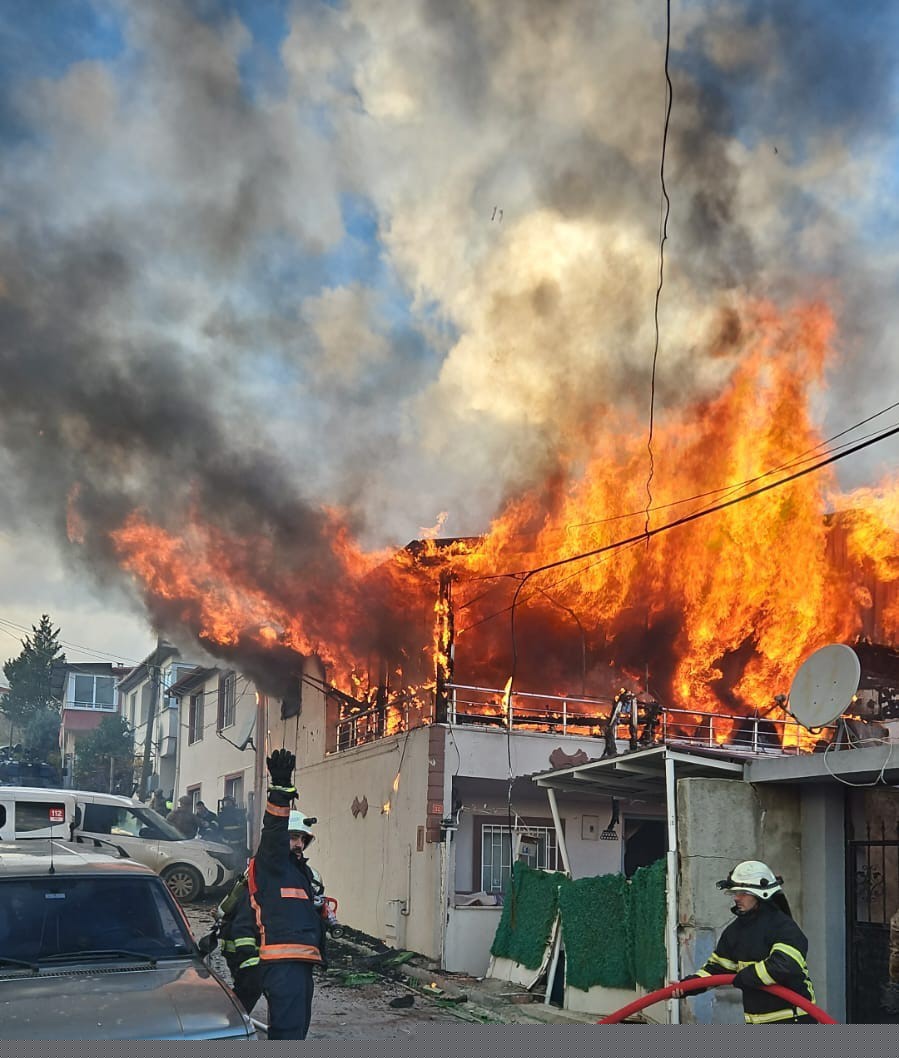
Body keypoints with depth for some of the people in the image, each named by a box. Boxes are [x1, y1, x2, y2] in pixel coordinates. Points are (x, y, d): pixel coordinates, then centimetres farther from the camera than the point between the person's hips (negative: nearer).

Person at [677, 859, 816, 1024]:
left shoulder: (784, 927, -16)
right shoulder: (735, 930, 9)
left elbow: (785, 965, -31)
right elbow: (717, 966, 13)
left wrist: (744, 977, -22)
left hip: (792, 1021, -8)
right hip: (756, 1021, 8)